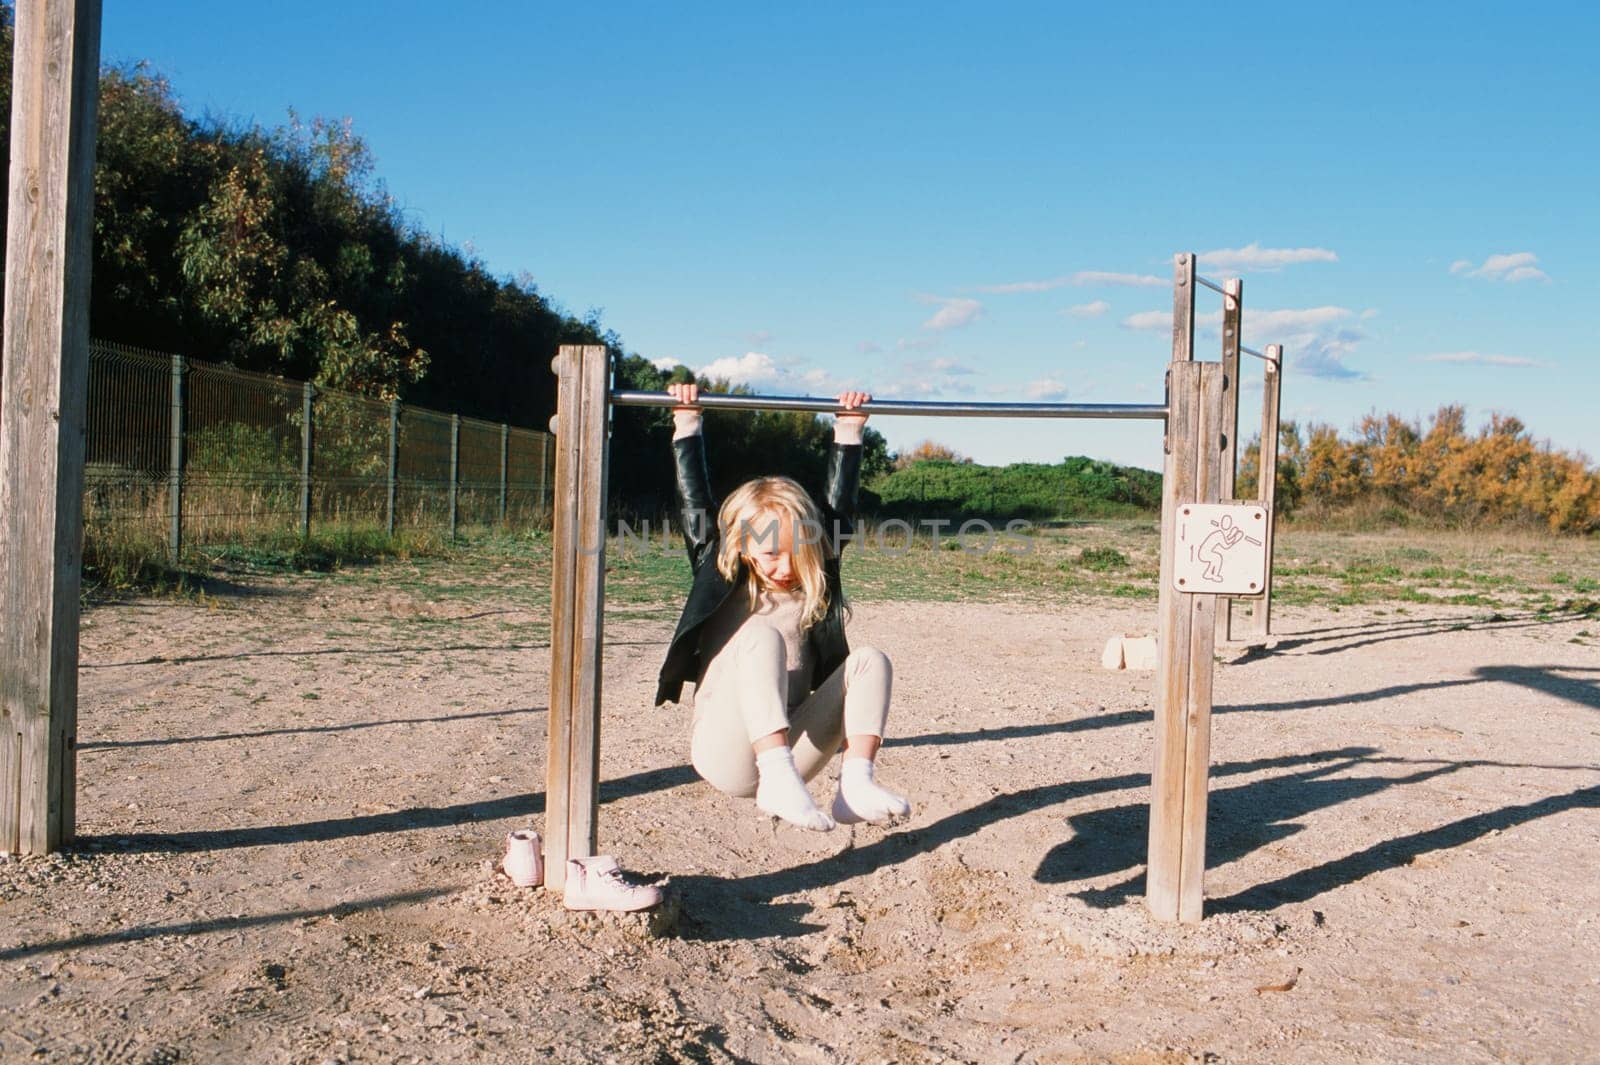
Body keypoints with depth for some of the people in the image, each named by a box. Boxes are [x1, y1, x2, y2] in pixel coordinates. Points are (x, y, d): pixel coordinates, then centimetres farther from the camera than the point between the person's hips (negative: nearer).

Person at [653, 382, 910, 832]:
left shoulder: (813, 583, 11)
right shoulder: (722, 582, 3)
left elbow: (837, 508, 12)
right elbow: (695, 508, -1)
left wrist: (848, 432, 11)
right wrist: (687, 426, -1)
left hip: (790, 750, 5)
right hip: (725, 755, -4)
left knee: (870, 660, -14)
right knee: (761, 637, -30)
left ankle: (856, 783, -32)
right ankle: (777, 780, -45)